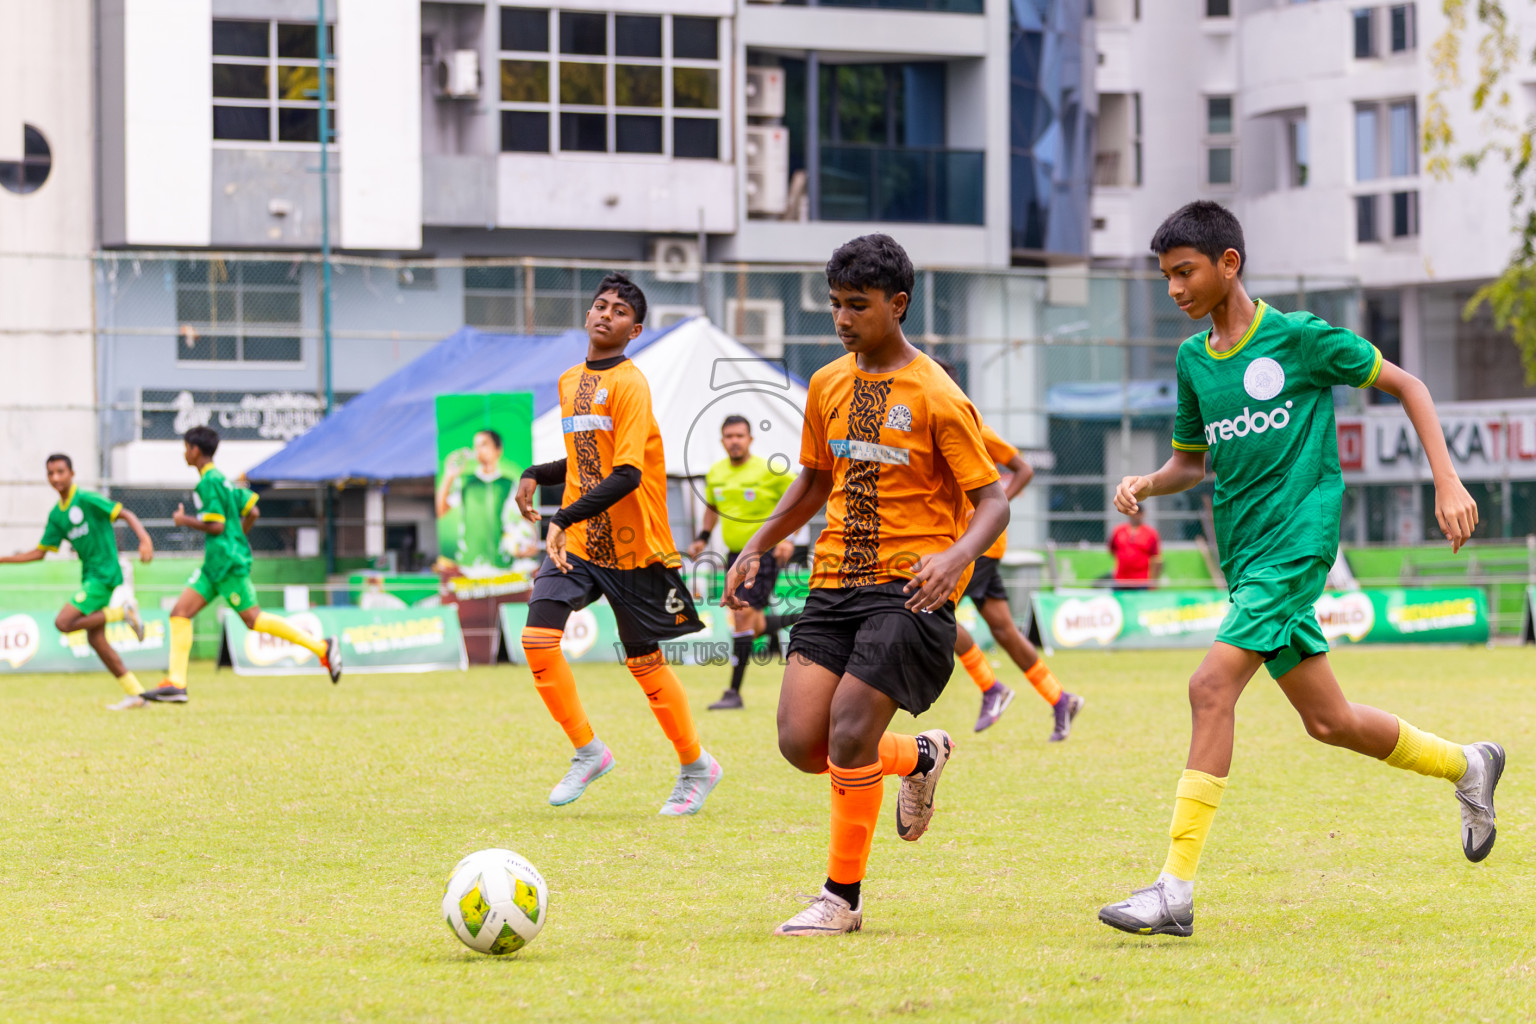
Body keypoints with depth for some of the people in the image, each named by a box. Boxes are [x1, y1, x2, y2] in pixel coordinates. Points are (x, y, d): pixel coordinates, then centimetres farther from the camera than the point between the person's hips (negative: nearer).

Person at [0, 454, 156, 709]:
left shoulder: (86, 500, -11)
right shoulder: (56, 514, 11)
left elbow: (126, 515, -16)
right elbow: (39, 552, 16)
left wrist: (145, 539, -32)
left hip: (104, 574, -8)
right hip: (89, 576, 8)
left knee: (63, 623, -18)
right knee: (95, 639, 5)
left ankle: (122, 612, -8)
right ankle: (134, 694, 9)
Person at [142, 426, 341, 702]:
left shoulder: (209, 482, -12)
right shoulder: (220, 479, 16)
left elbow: (216, 525, -18)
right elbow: (252, 512, 16)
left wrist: (185, 521, -5)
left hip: (229, 564, -10)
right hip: (215, 565, 10)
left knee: (253, 619, -6)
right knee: (180, 612, 2)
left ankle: (322, 647, -2)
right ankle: (176, 683, -4)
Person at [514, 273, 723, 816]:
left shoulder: (629, 384, -13)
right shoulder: (570, 382, 12)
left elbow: (626, 474, -22)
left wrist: (563, 518, -28)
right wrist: (535, 475, 8)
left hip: (632, 547, -6)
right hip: (576, 542, 6)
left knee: (644, 661, 3)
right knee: (538, 637, -13)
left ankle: (696, 766, 23)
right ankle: (588, 751, 3)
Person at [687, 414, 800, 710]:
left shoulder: (769, 472, -12)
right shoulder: (715, 473, 5)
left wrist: (789, 538, -14)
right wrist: (703, 538, 11)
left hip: (765, 552, -7)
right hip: (735, 554, 7)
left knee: (743, 616, -15)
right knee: (753, 626, 8)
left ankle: (734, 692, -12)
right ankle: (802, 621, 36)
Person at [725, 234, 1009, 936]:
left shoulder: (937, 398, -9)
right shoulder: (828, 385, 11)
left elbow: (993, 502, -9)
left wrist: (956, 556, -28)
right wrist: (756, 548, 17)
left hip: (910, 587, -6)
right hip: (835, 581, 6)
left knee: (849, 734, -16)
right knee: (801, 742, -6)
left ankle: (843, 898, -1)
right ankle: (918, 758, 24)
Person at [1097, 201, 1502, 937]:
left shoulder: (1298, 337, -7)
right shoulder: (1193, 359, 11)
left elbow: (1405, 385, 2)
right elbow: (1192, 461, 23)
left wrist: (1447, 484, -6)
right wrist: (1146, 485, 0)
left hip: (1297, 539, -7)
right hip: (1244, 553, 7)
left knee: (1212, 687, -21)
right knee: (1326, 720, 12)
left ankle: (1176, 888, -23)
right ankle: (1466, 767, 37)